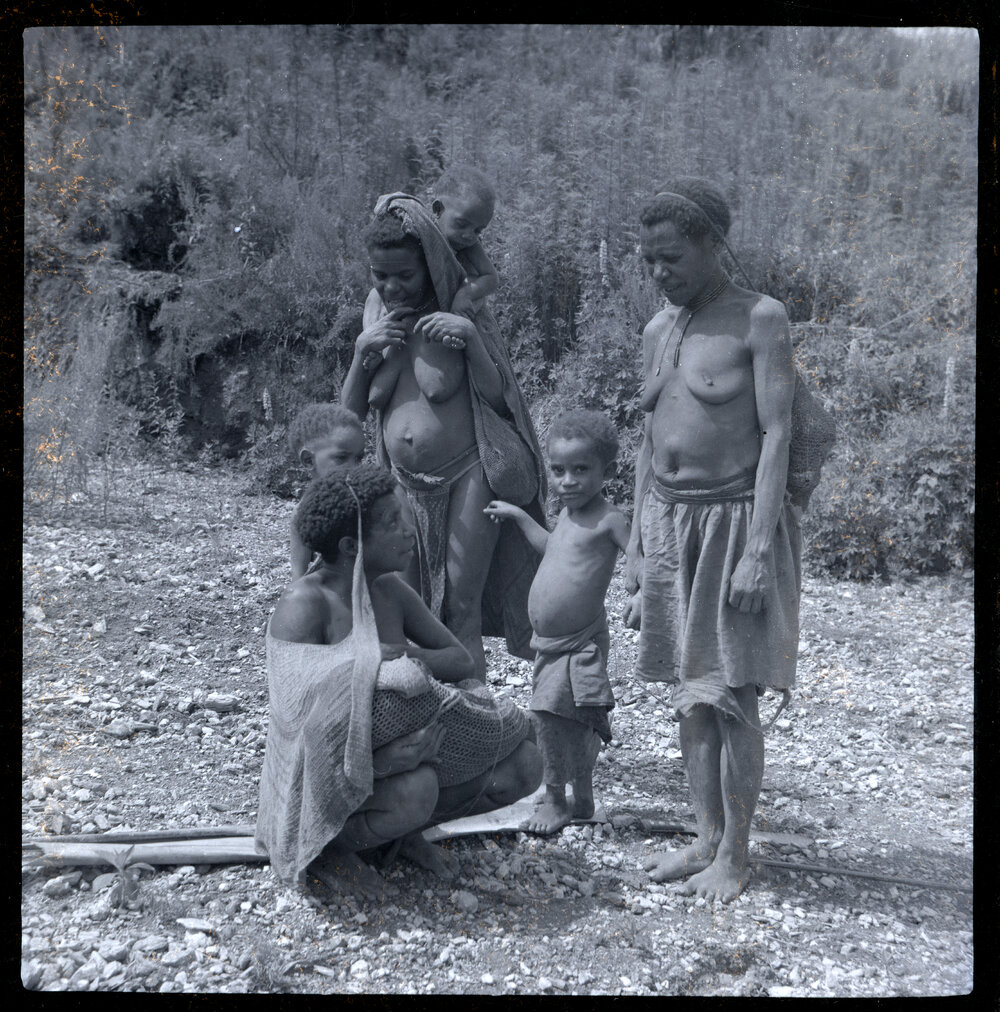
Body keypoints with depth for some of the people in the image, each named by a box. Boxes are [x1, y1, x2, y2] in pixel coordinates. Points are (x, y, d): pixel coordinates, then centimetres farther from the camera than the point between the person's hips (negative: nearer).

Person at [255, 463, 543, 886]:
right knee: (414, 791, -39)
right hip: (328, 772, -6)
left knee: (525, 765, -6)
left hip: (394, 746, 7)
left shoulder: (389, 589, -1)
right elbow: (296, 717, -26)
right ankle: (333, 843, -7)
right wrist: (380, 757, -41)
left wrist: (411, 656, -20)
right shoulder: (304, 605, -22)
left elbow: (460, 659, 3)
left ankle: (401, 827, 8)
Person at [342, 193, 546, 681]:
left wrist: (472, 341, -23)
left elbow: (501, 401, -9)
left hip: (468, 476, -5)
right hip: (406, 482, 5)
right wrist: (362, 352, -12)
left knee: (462, 607, -1)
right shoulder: (375, 312, 4)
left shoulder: (461, 313, -9)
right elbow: (353, 408, 6)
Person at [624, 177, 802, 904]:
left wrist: (757, 549, -19)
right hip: (669, 523, 7)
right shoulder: (658, 331, 11)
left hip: (735, 520, -6)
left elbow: (777, 435, -13)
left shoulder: (760, 320, -8)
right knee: (690, 695, 11)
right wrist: (638, 550, 13)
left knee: (732, 699, -1)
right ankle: (707, 839, 23)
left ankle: (735, 856, 13)